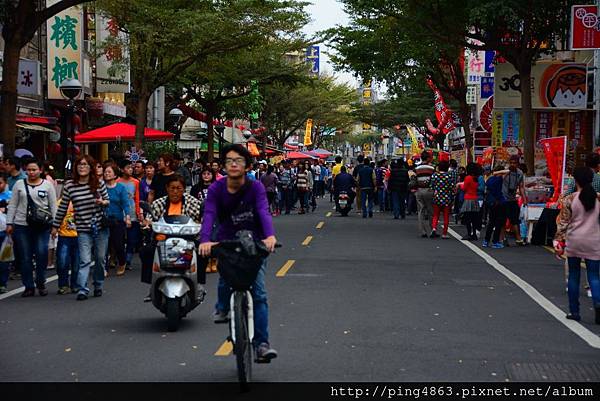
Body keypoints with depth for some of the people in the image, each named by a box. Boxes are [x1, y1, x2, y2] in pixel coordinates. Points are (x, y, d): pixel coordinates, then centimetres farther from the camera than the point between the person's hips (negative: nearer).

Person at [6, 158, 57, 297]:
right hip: (21, 225, 1)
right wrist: (9, 223, 5)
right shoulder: (19, 184, 9)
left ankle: (41, 284, 11)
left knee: (42, 255, -8)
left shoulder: (47, 185, 7)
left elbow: (53, 206, 7)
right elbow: (12, 205, 11)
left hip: (42, 226, -1)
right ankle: (29, 287, 10)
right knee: (25, 258, 2)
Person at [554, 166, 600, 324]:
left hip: (574, 241, -1)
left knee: (574, 276, 10)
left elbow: (563, 223, -5)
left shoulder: (570, 200, -6)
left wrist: (559, 241, 1)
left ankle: (574, 311, 12)